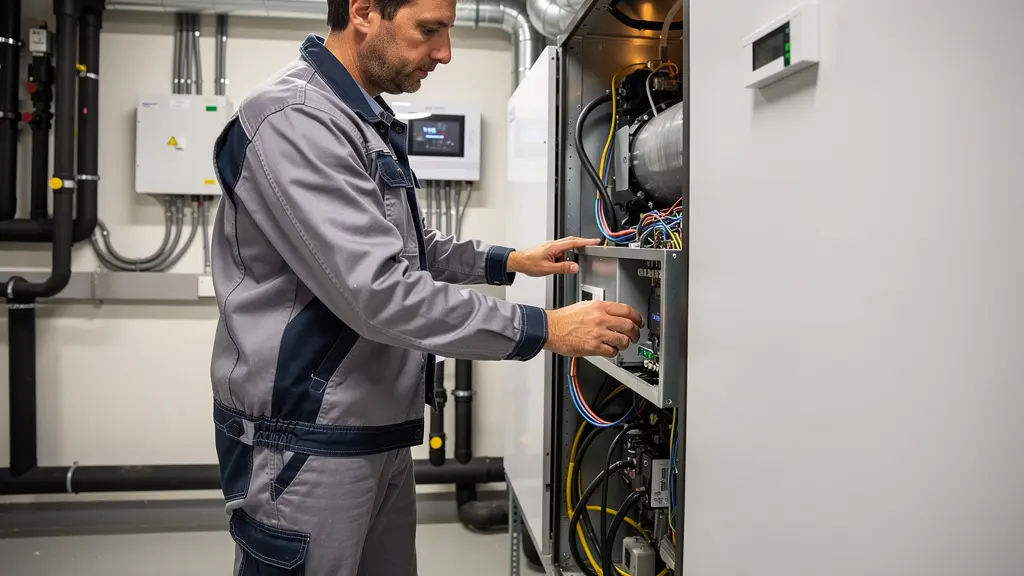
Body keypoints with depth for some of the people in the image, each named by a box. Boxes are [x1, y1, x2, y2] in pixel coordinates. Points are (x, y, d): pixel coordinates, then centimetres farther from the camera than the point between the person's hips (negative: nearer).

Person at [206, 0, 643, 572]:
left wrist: (510, 260, 10)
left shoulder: (371, 122, 12)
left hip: (382, 435, 9)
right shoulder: (294, 121, -19)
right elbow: (379, 293, -26)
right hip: (309, 445, -9)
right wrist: (543, 329, -22)